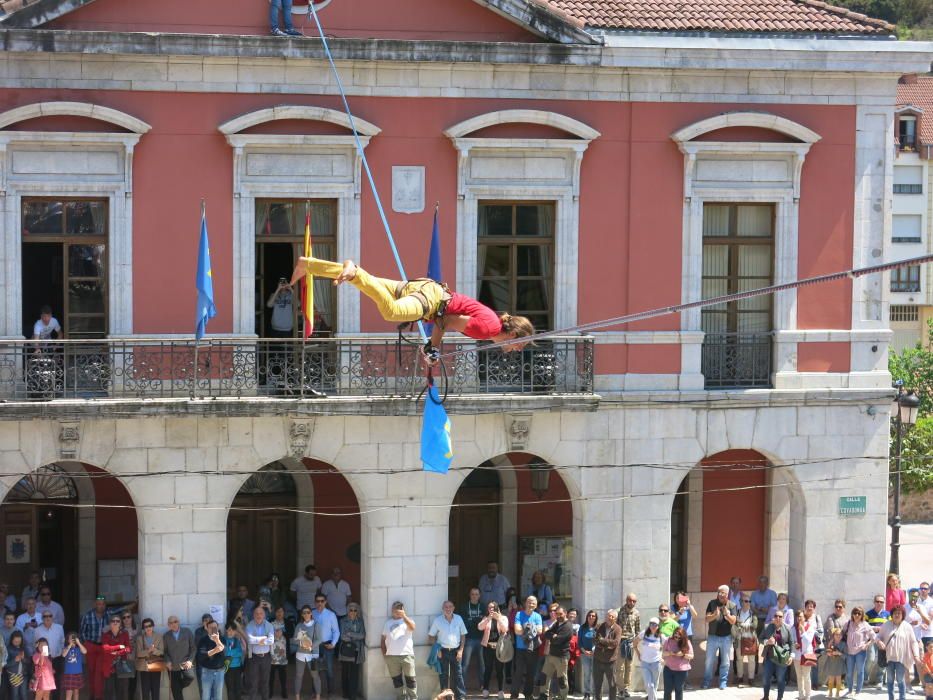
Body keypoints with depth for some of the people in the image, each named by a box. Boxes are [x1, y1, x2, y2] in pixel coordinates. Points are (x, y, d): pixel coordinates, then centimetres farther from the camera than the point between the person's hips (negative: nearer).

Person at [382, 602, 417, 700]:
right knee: (396, 678, 6)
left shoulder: (407, 620, 6)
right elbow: (383, 638, 16)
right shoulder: (388, 623, 15)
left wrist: (404, 616, -28)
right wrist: (384, 652, 4)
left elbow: (412, 627, -18)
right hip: (391, 656, 3)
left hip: (406, 654, -3)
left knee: (410, 678, -3)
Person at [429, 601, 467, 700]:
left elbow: (463, 635, 8)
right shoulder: (437, 620, -2)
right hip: (443, 651, -1)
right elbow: (431, 636, 3)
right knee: (444, 675, 3)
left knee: (457, 674, 2)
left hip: (455, 651, 1)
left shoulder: (458, 619, 2)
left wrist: (461, 650, 0)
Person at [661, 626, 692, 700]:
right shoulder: (669, 641, -1)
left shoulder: (687, 643, -5)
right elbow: (663, 653, 3)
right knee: (667, 689, 4)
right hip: (669, 668, 1)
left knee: (679, 689, 8)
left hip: (681, 670, -1)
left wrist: (683, 654, -20)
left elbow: (691, 656, -2)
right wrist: (669, 653, -18)